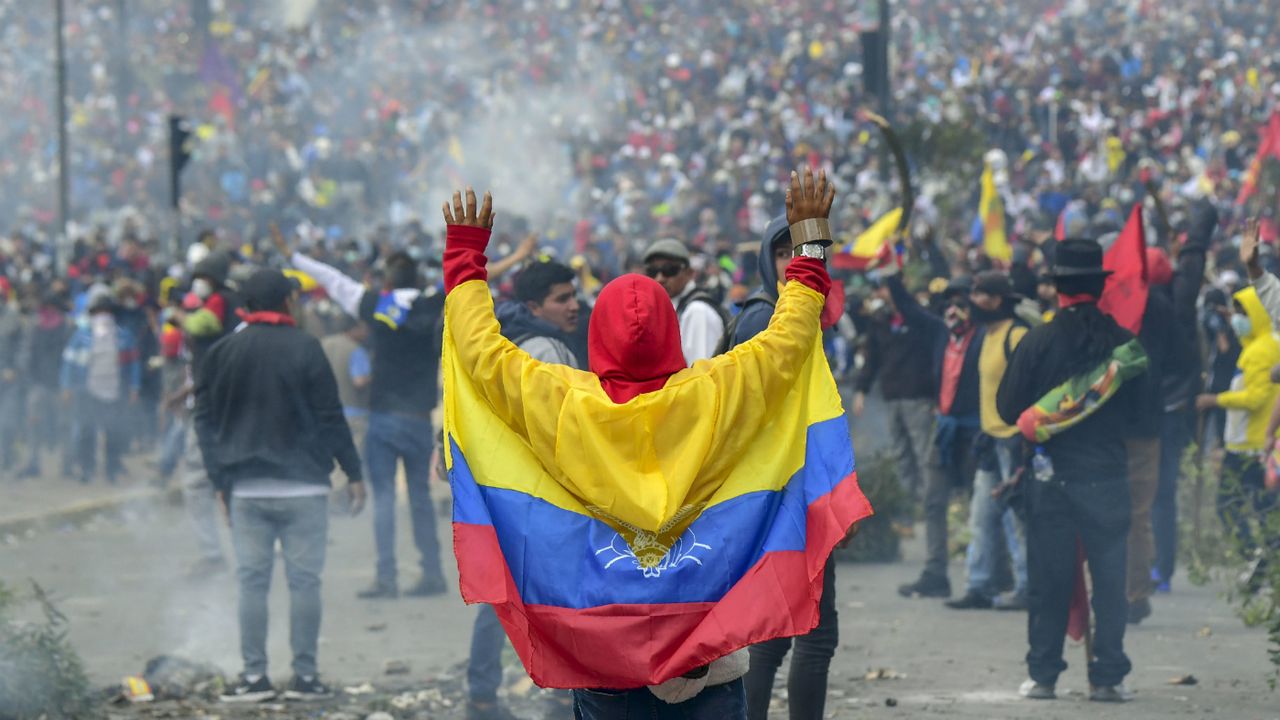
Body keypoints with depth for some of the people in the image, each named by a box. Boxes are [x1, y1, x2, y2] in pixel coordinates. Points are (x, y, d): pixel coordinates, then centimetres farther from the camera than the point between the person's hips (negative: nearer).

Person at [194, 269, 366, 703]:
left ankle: (254, 675, 3)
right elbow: (330, 417, -6)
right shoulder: (303, 349, -6)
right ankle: (305, 675, 2)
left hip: (246, 489, 3)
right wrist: (353, 473, 1)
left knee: (252, 581, 5)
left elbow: (206, 421, 7)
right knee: (304, 580, 2)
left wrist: (220, 480, 13)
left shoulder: (222, 354, 5)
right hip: (303, 486, -3)